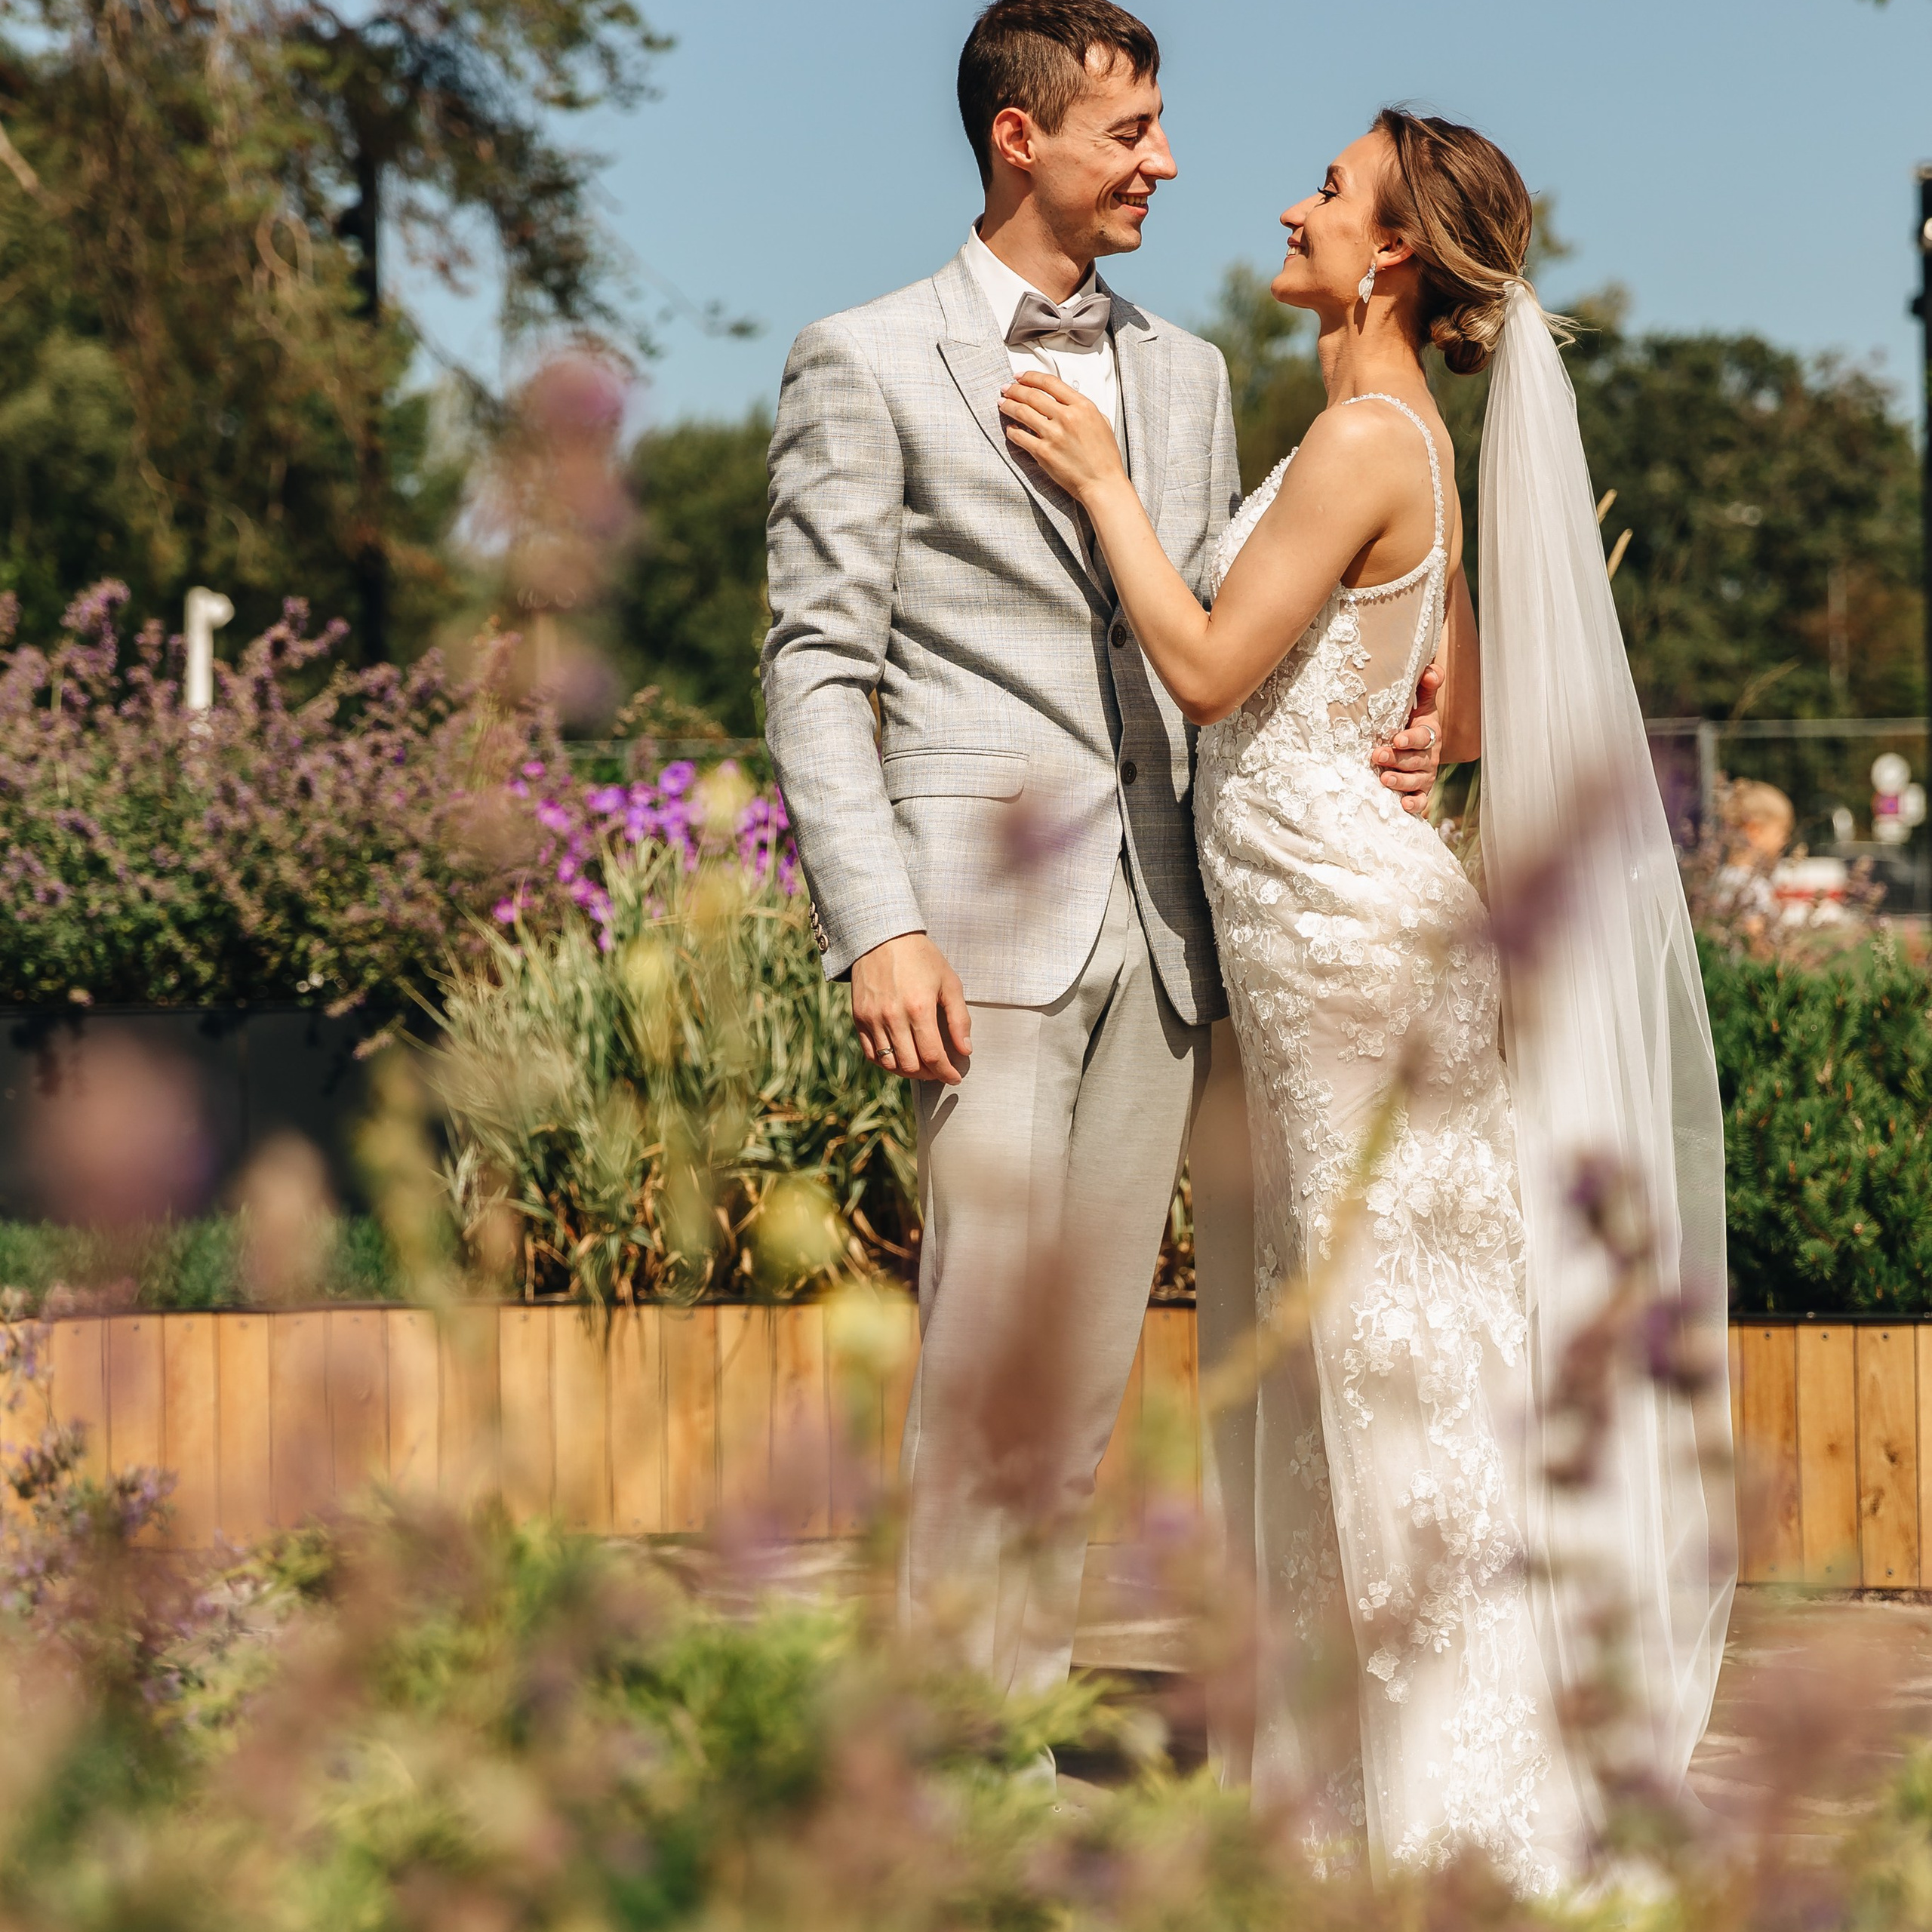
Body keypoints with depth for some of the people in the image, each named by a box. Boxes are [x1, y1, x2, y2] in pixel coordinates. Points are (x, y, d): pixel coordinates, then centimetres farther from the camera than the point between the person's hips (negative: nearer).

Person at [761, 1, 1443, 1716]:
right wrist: (877, 928, -14)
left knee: (1090, 1364, 5)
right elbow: (820, 667, -4)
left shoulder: (1185, 373, 18)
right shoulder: (866, 367, 1)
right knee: (990, 1350, -10)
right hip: (983, 923, -5)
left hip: (1158, 924, 6)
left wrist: (1361, 747, 1)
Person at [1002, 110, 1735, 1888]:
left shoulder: (1365, 439, -16)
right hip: (1331, 929, 10)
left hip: (1353, 922, -10)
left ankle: (1476, 1803, 3)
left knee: (1407, 1351, -4)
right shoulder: (1413, 445, 14)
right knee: (1365, 1351, 14)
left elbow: (1212, 668, -16)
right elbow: (1465, 723, 16)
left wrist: (1103, 480, -9)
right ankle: (1370, 1765, 23)